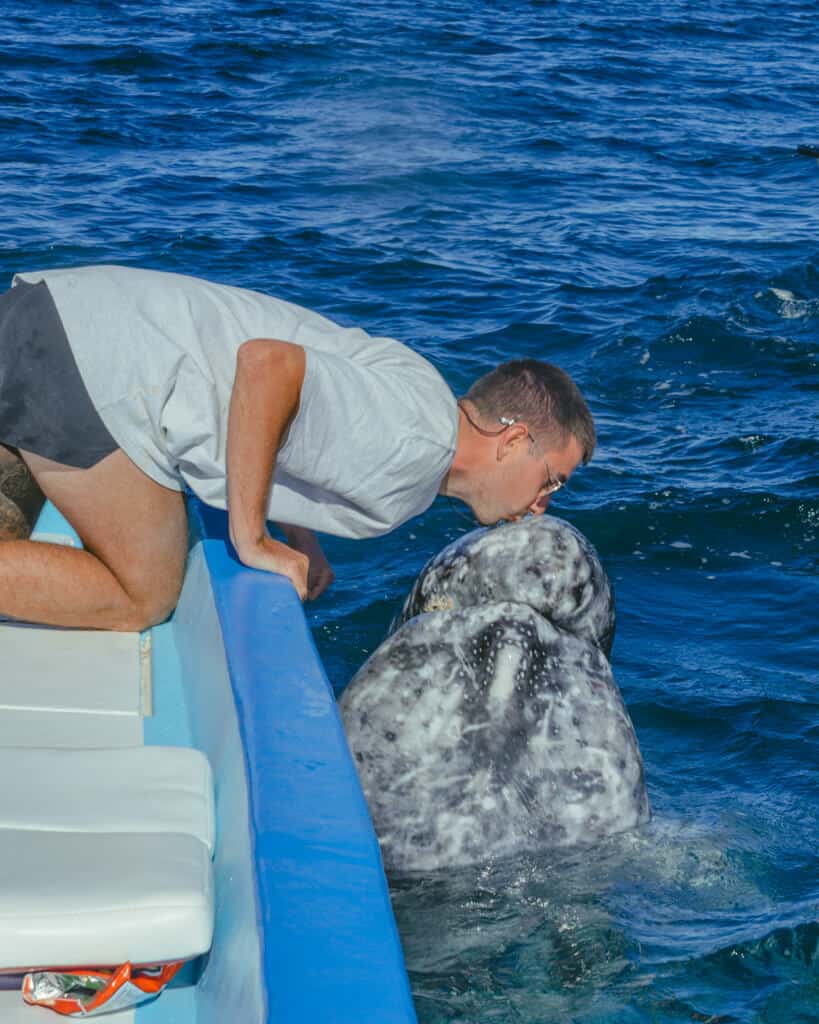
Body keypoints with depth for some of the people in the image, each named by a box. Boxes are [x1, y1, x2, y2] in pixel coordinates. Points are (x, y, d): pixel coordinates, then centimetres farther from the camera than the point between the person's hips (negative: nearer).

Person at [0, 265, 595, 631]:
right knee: (142, 596, 0)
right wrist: (252, 540, -16)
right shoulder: (416, 440, -13)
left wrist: (298, 538, 21)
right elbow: (268, 363, -24)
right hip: (98, 359, -9)